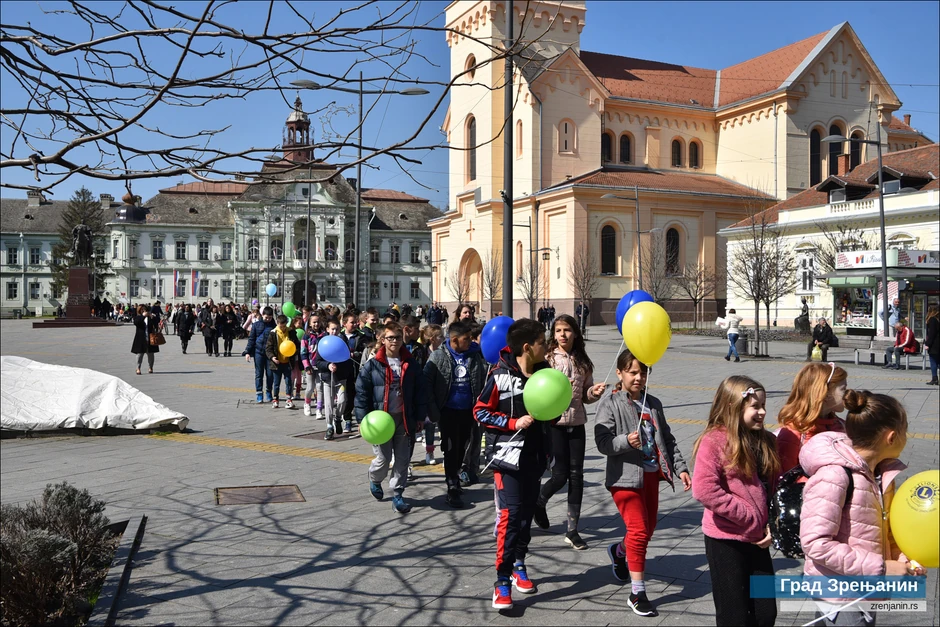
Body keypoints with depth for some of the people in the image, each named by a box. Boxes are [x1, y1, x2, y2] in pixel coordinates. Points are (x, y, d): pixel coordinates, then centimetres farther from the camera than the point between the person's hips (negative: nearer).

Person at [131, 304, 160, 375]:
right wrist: (143, 316, -24)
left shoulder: (150, 317, 8)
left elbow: (156, 324, -2)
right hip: (141, 339, -2)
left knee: (150, 353, 7)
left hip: (150, 338, 2)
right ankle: (138, 368, 7)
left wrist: (153, 318, -18)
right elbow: (136, 323, -18)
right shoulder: (137, 317, 4)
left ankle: (150, 367, 19)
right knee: (140, 353, -2)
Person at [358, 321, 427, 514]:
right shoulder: (372, 365, -5)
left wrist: (420, 416, 6)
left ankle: (397, 494, 18)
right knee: (383, 458, 3)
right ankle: (374, 479, 35)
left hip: (404, 419, 3)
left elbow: (420, 391, 8)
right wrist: (363, 419, -9)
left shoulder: (410, 365, 4)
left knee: (402, 460, 5)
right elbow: (361, 393, -4)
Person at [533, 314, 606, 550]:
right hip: (554, 422, -4)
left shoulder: (582, 361, 8)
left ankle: (572, 531, 12)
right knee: (560, 474, -2)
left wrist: (595, 392, -7)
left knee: (576, 475, 3)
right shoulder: (547, 359, -4)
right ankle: (539, 502, 31)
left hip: (577, 423, 4)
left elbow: (585, 395, 14)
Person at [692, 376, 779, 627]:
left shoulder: (765, 441, 6)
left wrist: (772, 524, -3)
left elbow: (775, 487, 12)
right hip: (726, 540, -6)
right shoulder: (714, 441, -14)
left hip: (758, 540, 6)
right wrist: (750, 518, -18)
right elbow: (704, 490, -24)